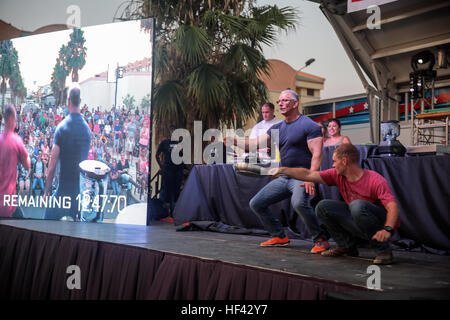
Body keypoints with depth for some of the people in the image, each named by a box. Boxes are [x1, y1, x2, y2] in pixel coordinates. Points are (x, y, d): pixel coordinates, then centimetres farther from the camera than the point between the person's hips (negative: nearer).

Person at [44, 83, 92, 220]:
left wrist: (46, 192, -1)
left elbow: (52, 167, -12)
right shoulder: (87, 128, -1)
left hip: (63, 190, -4)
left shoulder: (61, 128, -13)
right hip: (81, 191, 4)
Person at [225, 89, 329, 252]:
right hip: (284, 176, 8)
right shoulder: (277, 128, 16)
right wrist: (234, 141, -8)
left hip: (302, 176, -8)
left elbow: (317, 154, -15)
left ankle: (321, 239, -19)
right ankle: (279, 236, 20)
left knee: (299, 202, -37)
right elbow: (255, 143, 9)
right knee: (256, 203, 8)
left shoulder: (309, 125, -7)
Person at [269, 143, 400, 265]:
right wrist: (282, 170, -1)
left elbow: (393, 207, -31)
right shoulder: (338, 175, -3)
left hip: (383, 223, -6)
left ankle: (384, 249, -20)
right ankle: (347, 246, 7)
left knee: (357, 205, -35)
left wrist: (387, 229, -47)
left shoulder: (376, 181, -22)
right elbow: (308, 175, 0)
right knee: (323, 207, -5)